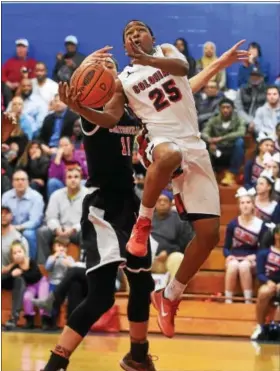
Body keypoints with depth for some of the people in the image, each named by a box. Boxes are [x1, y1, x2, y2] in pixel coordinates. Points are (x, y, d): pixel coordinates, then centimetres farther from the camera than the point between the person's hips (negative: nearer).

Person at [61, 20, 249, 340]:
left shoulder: (166, 51, 13)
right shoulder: (123, 81, 14)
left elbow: (182, 67, -10)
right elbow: (110, 119, 7)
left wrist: (151, 60, -32)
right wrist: (80, 109, -14)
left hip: (194, 147, 3)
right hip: (160, 142, -3)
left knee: (209, 234, -2)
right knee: (169, 155, -45)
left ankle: (171, 297, 15)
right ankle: (143, 221, -23)